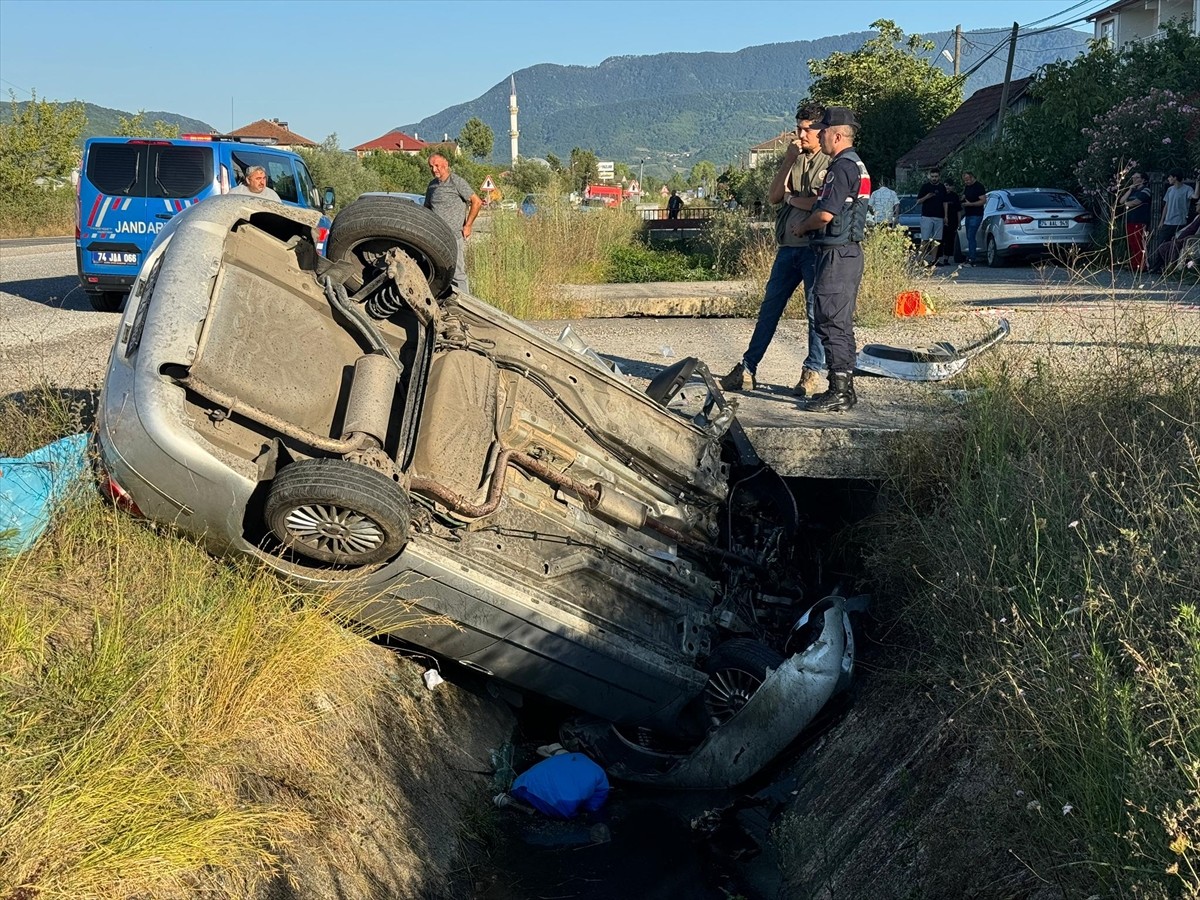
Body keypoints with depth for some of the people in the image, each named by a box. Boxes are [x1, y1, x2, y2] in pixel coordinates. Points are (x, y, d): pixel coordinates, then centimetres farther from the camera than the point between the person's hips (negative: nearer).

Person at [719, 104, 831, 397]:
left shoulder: (833, 164, -4)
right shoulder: (794, 160, 16)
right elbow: (773, 197, 7)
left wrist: (792, 198, -2)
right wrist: (787, 161, -2)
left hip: (815, 248, -7)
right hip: (788, 247, 7)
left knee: (817, 310, -1)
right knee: (769, 307, 9)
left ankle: (813, 373, 8)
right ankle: (747, 370, 13)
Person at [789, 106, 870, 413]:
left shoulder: (842, 167, -15)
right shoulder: (856, 165, 18)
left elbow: (825, 214, -20)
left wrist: (802, 226, -3)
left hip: (837, 254, -11)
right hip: (850, 251, 11)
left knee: (831, 322, -9)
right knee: (841, 322, 13)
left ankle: (839, 393, -7)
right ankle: (844, 387, 19)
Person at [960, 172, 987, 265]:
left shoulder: (979, 187, -10)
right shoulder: (966, 187, 16)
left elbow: (983, 200, -16)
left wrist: (970, 204, -21)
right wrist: (963, 200, 7)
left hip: (976, 215, -9)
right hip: (968, 215, 9)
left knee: (971, 237, -14)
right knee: (969, 237, 9)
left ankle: (971, 260, -16)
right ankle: (969, 258, 12)